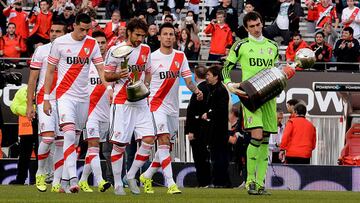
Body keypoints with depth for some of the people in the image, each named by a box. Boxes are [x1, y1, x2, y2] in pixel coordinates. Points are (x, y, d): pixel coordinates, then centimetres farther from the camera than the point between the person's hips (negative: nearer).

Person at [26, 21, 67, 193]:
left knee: (61, 143, 3)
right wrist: (29, 105, -4)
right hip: (45, 99, -4)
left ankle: (56, 182, 8)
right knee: (48, 137, -18)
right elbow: (32, 80, 1)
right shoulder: (41, 51, 0)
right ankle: (40, 172, 4)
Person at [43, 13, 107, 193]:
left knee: (75, 140, 7)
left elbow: (100, 69, 2)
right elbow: (50, 71, 3)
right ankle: (73, 180, -27)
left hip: (83, 97, 4)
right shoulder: (60, 43, -2)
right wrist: (46, 98, 1)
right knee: (69, 135, -19)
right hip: (65, 95, -4)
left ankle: (64, 181, 15)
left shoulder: (92, 44, 6)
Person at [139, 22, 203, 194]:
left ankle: (146, 177, 29)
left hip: (173, 107, 5)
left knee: (167, 147, 10)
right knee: (164, 141, -19)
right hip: (157, 104, -5)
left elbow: (188, 80, 4)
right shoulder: (152, 57, -3)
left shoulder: (180, 57, 8)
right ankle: (170, 183, -25)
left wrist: (196, 90, -15)